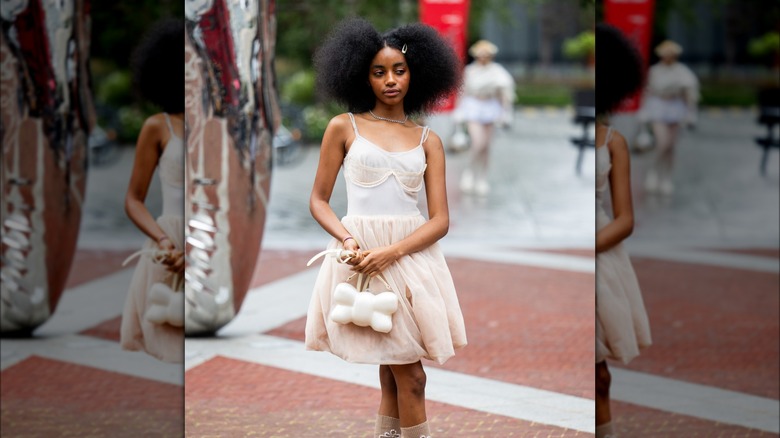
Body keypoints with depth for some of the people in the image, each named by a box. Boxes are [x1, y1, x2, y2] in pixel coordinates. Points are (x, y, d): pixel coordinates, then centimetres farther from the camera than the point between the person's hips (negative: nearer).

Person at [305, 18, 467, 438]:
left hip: (412, 255, 3)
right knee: (410, 376, -5)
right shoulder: (344, 128, 3)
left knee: (393, 375, 8)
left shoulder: (428, 140, 8)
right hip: (361, 256, -3)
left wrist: (390, 253, -15)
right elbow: (318, 200, 5)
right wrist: (348, 240, -15)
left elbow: (440, 220, 2)